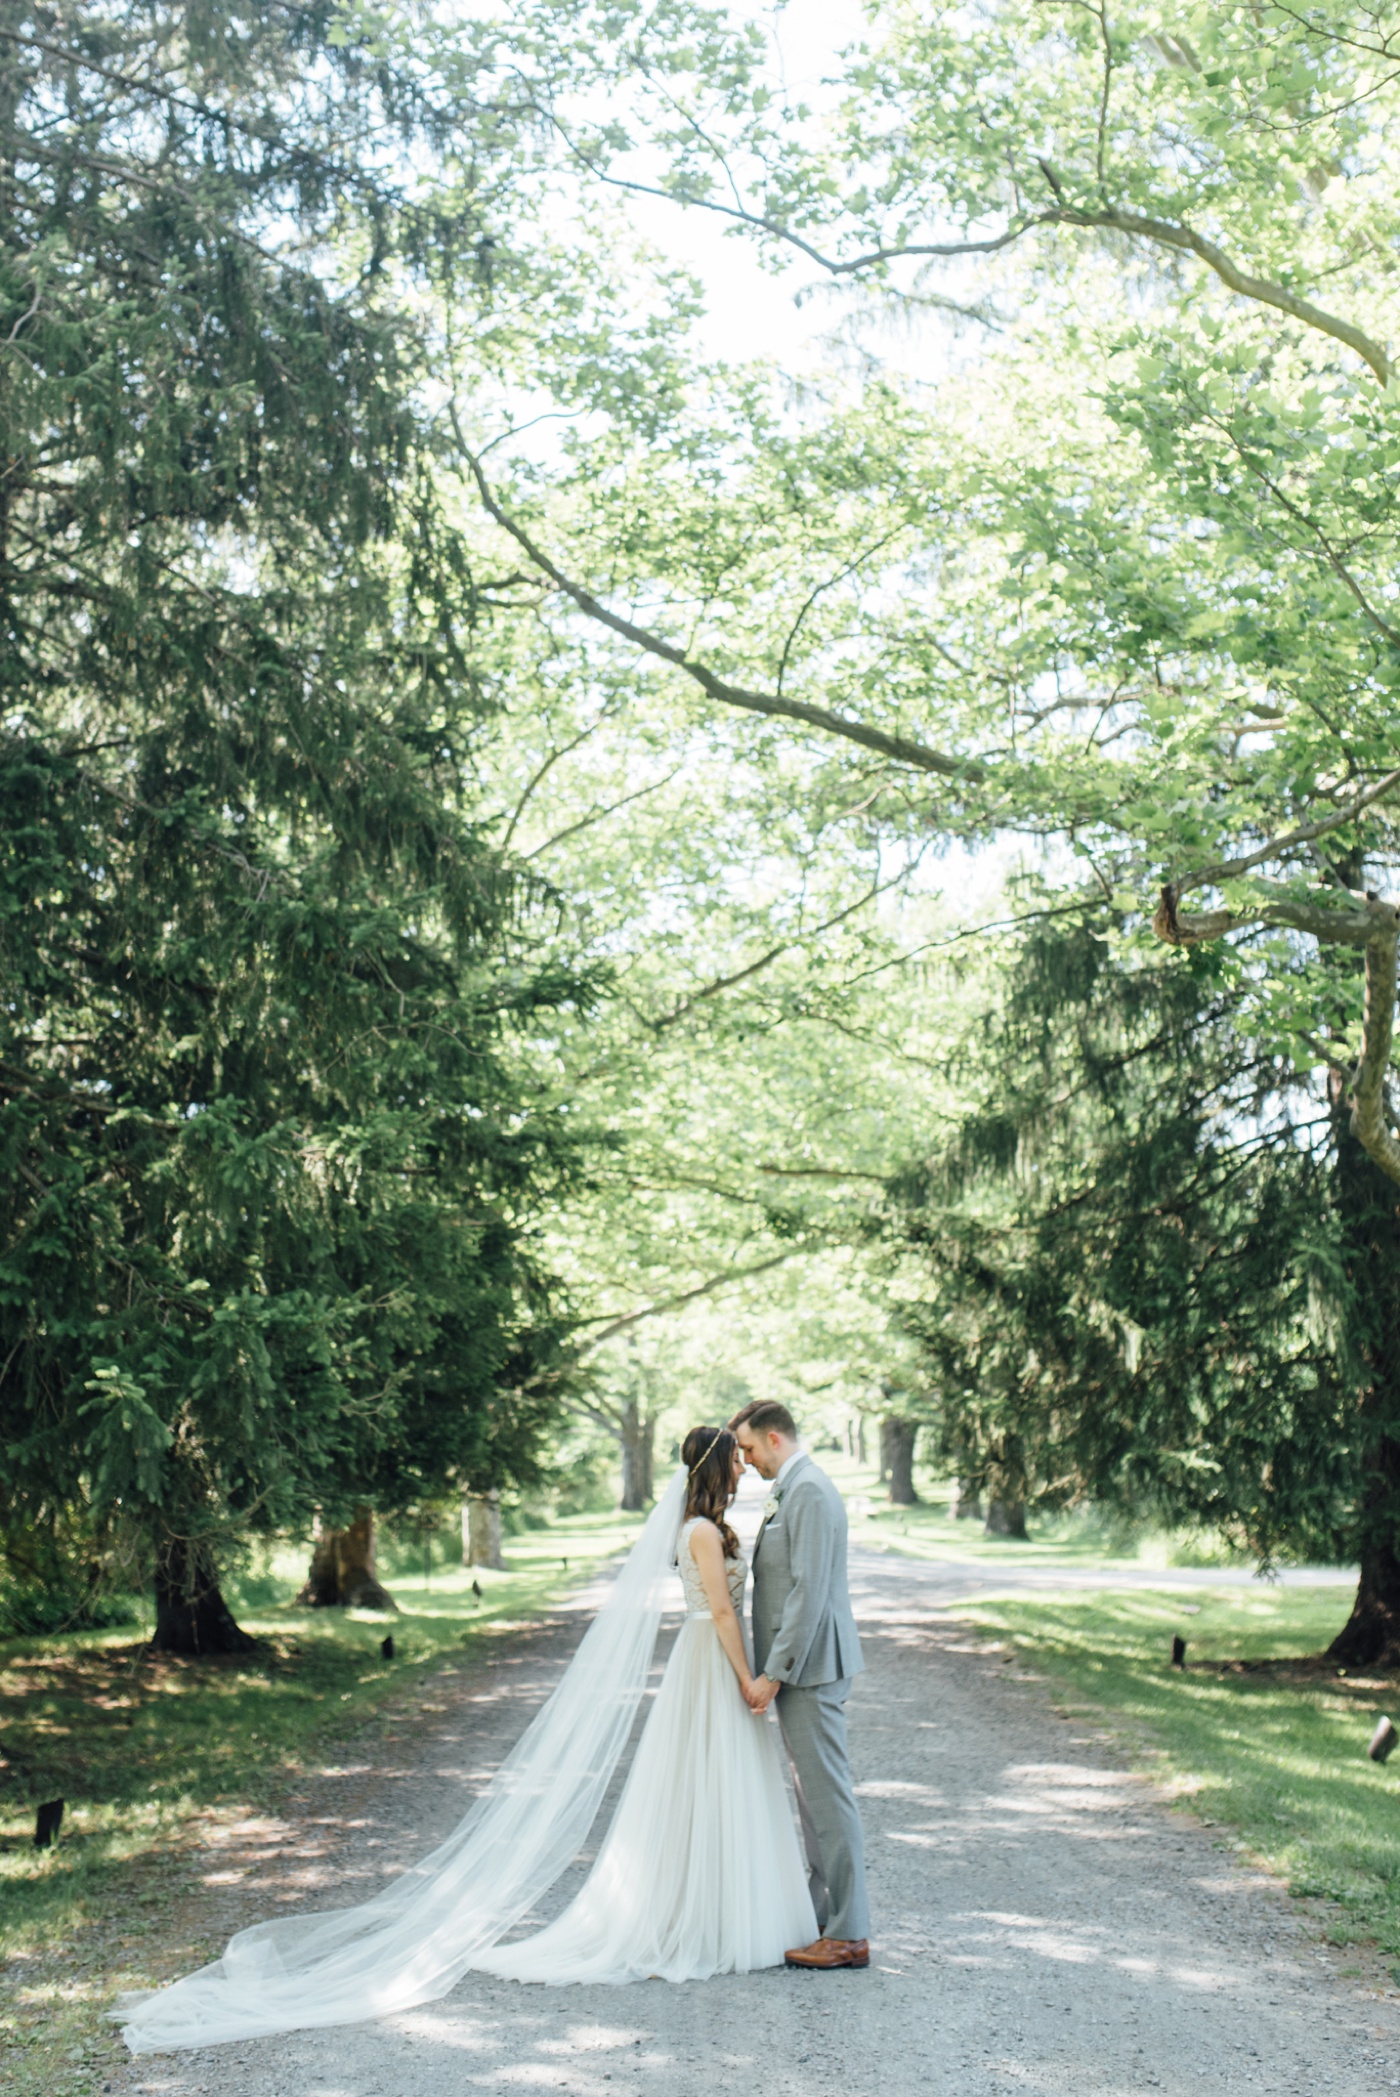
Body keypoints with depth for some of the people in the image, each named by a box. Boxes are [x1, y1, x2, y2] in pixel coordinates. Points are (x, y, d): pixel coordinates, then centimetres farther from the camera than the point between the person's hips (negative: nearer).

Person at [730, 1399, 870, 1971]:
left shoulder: (809, 1491, -16)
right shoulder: (792, 1490, 16)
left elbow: (809, 1591, -22)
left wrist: (773, 1673, -20)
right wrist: (774, 1669, 18)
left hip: (810, 1667, -11)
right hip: (799, 1669, 11)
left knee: (827, 1795, -6)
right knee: (814, 1795, 15)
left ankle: (849, 1934, 0)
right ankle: (825, 1917, 23)